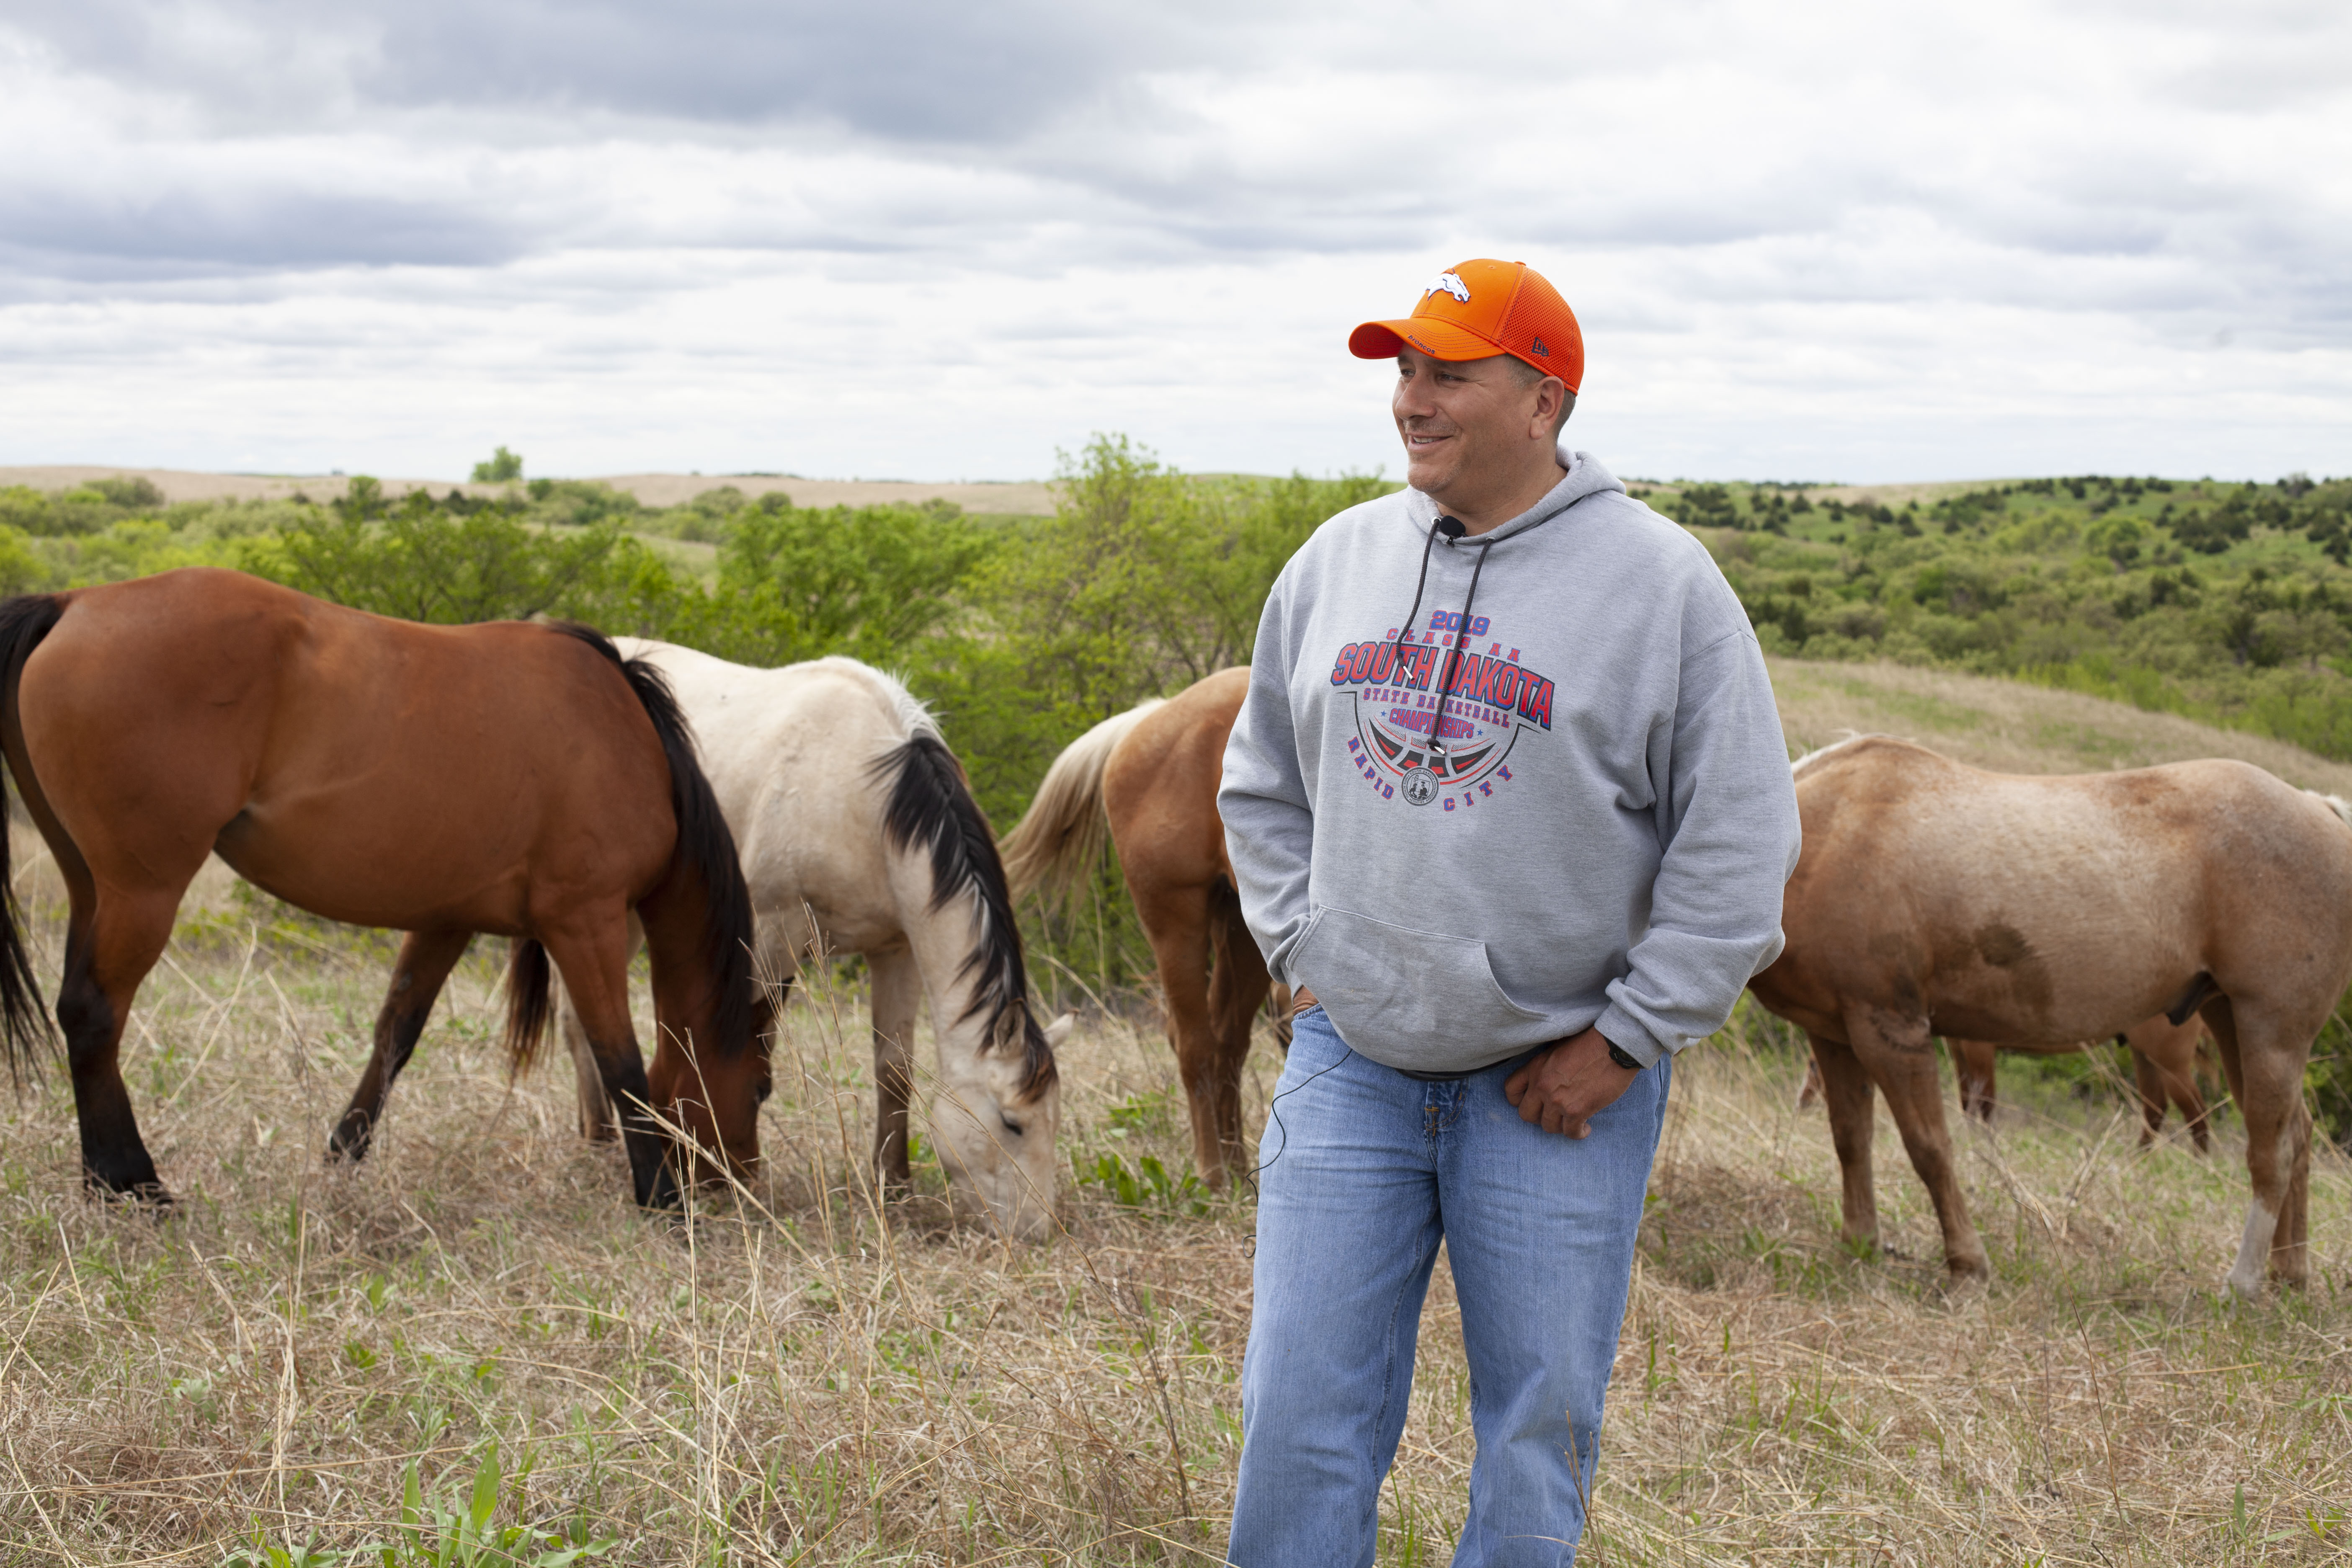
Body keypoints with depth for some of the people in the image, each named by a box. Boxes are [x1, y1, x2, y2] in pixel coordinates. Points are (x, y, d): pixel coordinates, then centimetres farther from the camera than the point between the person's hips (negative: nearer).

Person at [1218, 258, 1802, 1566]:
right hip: (1352, 1064, 3)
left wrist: (1626, 1040, -10)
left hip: (1556, 1082, -3)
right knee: (1304, 1408, 2)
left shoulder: (1661, 584, -8)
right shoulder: (1338, 563, 6)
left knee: (1539, 1428, 7)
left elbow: (1740, 845, -8)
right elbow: (1264, 785, 19)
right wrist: (1301, 950, 7)